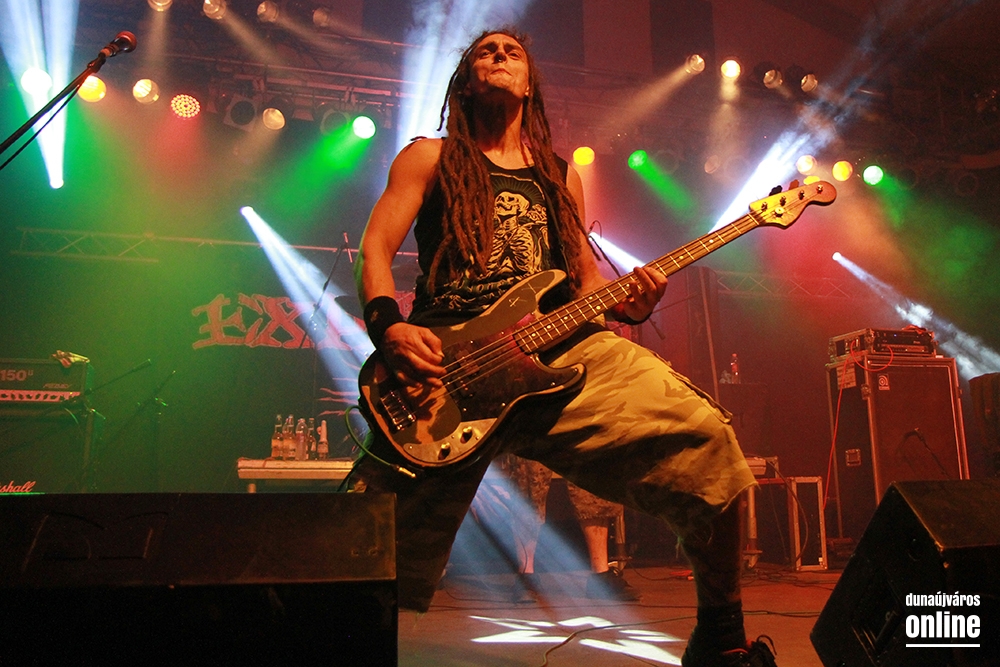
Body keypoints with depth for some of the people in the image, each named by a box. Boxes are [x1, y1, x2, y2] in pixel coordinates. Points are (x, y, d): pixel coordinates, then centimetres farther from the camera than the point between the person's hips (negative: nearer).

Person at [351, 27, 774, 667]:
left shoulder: (561, 175, 27)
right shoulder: (430, 159, 17)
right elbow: (376, 249, 6)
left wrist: (628, 304, 4)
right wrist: (389, 326, -14)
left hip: (563, 350, 2)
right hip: (445, 361, -2)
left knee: (706, 434, -20)